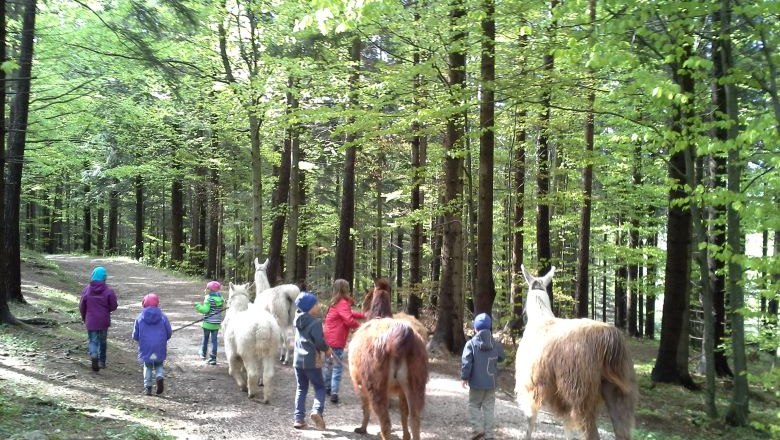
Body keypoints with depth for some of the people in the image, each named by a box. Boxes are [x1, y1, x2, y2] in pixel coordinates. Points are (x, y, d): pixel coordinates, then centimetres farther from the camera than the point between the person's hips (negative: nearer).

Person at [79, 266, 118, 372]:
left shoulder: (87, 290, -6)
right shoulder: (108, 291, -11)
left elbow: (81, 306, 0)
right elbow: (113, 306, -8)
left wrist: (84, 318, 17)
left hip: (91, 321, 0)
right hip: (104, 321, 0)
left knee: (93, 340, 7)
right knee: (103, 341, 17)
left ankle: (93, 355, -21)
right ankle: (102, 361, 24)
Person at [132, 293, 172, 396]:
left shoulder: (140, 317, -3)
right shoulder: (162, 317, -3)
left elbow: (135, 335, 1)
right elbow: (169, 333, 1)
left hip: (146, 348, 0)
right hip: (160, 348, 0)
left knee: (147, 366, 15)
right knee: (159, 364, 19)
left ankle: (147, 386, 8)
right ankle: (160, 376, -9)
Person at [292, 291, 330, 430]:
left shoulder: (299, 320, 8)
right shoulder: (316, 322, -15)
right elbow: (320, 342, -19)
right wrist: (326, 349, 1)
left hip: (298, 360, 6)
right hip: (312, 361, -6)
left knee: (301, 389, 14)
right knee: (320, 387, 6)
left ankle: (299, 418, 9)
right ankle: (317, 410, -16)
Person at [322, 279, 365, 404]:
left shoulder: (336, 302, 14)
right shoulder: (343, 303, -15)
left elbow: (350, 313, 22)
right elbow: (349, 320, -24)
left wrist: (364, 315, 15)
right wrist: (359, 326, -5)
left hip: (328, 338, 9)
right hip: (336, 341, -9)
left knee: (328, 365, 20)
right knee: (337, 367, -4)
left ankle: (326, 388, 31)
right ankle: (334, 393, -7)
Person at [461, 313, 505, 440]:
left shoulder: (471, 344, -12)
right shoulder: (495, 344, -2)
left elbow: (466, 362, -14)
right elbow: (501, 357, 14)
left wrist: (465, 377, -4)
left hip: (476, 382, -3)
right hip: (491, 382, 3)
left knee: (474, 405, 12)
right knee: (489, 407, 10)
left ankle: (478, 429, -3)